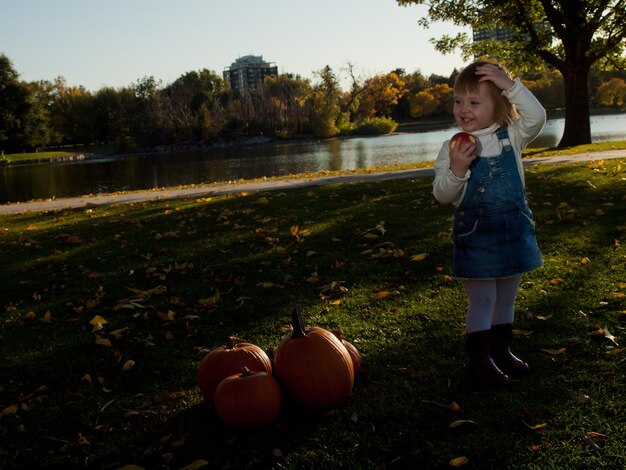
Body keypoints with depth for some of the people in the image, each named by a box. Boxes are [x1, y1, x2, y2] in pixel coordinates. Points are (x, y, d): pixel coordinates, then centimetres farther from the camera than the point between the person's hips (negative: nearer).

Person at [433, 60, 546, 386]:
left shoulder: (511, 137, 0)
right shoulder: (452, 148, -8)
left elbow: (536, 118, -16)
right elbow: (442, 195, -9)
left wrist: (511, 85, -19)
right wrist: (456, 170, -27)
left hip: (514, 231, 4)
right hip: (475, 235, -3)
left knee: (506, 297, 16)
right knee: (482, 300, 2)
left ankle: (501, 349, 33)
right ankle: (479, 358, 17)